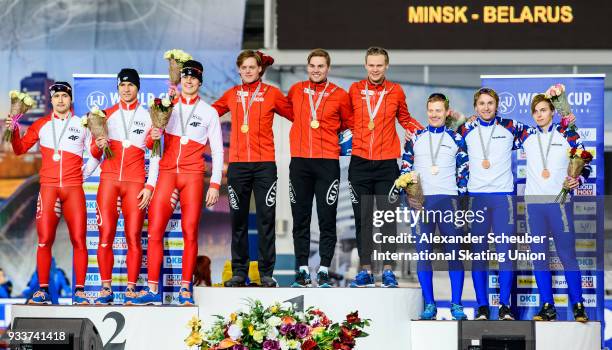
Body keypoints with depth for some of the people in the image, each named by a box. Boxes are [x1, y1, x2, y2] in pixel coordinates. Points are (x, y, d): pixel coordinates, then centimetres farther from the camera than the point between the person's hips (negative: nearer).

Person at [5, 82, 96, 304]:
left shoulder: (82, 125, 10)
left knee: (78, 240, -6)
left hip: (74, 188, 0)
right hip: (48, 187, 0)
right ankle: (43, 290, -2)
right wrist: (13, 132, -6)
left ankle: (79, 291, -3)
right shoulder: (41, 125, 12)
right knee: (44, 240, -6)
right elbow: (20, 149, 10)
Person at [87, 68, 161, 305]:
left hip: (135, 182, -1)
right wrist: (98, 146, -9)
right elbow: (94, 154, 14)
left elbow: (155, 156, 7)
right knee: (106, 235, -6)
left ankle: (131, 290, -2)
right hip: (109, 179, 1)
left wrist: (150, 186, -2)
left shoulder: (147, 117, 8)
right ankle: (106, 289, -3)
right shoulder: (107, 115, 12)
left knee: (134, 237, -5)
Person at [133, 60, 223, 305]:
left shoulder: (209, 112, 8)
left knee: (190, 233, -4)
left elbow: (217, 151, 6)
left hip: (193, 176, -2)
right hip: (166, 173, 2)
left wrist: (215, 184, -1)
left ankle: (186, 289, 1)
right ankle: (153, 289, -3)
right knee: (154, 231, -6)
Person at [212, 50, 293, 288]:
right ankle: (239, 272, 12)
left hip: (264, 164, -2)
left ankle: (266, 273, 5)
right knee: (238, 219, 5)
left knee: (266, 219, 0)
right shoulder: (232, 94, 10)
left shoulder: (271, 93, 3)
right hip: (237, 164, 2)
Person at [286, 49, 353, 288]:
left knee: (327, 218, -2)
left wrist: (340, 141, 6)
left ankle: (324, 271, 2)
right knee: (300, 218, 4)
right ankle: (302, 270, 9)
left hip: (327, 162, -2)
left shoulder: (339, 95, 3)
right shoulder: (295, 91, 8)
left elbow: (349, 124, 16)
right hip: (300, 161, 2)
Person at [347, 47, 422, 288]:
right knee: (362, 218, 3)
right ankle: (365, 270, 7)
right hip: (360, 163, 1)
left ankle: (388, 270, 2)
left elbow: (405, 120, 17)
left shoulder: (396, 92, 4)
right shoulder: (355, 90, 5)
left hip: (386, 164, -1)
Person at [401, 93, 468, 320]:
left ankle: (456, 304, 0)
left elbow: (464, 173, 9)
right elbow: (405, 169, 12)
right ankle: (429, 304, 6)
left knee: (454, 252, -4)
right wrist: (409, 195, -2)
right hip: (420, 201, 1)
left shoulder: (456, 139, 10)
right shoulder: (415, 139, 12)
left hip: (448, 200, -1)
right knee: (423, 252, -1)